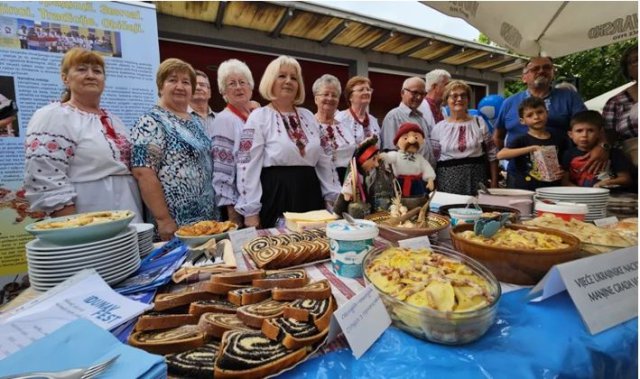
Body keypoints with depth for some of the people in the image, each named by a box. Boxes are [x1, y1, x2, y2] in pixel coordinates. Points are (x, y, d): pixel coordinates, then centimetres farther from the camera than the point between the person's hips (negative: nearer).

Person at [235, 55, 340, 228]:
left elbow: (323, 160, 15)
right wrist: (251, 211, -12)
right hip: (275, 195, -5)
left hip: (310, 194, 5)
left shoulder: (309, 117, 13)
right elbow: (248, 165, -8)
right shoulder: (258, 117, -3)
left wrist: (333, 195, 11)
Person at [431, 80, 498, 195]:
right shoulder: (439, 128, 2)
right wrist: (434, 188, -1)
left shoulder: (479, 123, 7)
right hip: (448, 181, -1)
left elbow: (491, 154, 8)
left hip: (477, 179, 2)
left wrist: (494, 181, 5)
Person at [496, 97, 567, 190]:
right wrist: (532, 148, -21)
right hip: (524, 190, -2)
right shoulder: (522, 140, -3)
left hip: (551, 191, 3)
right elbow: (500, 155, -21)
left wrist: (562, 173, -7)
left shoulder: (559, 140, 7)